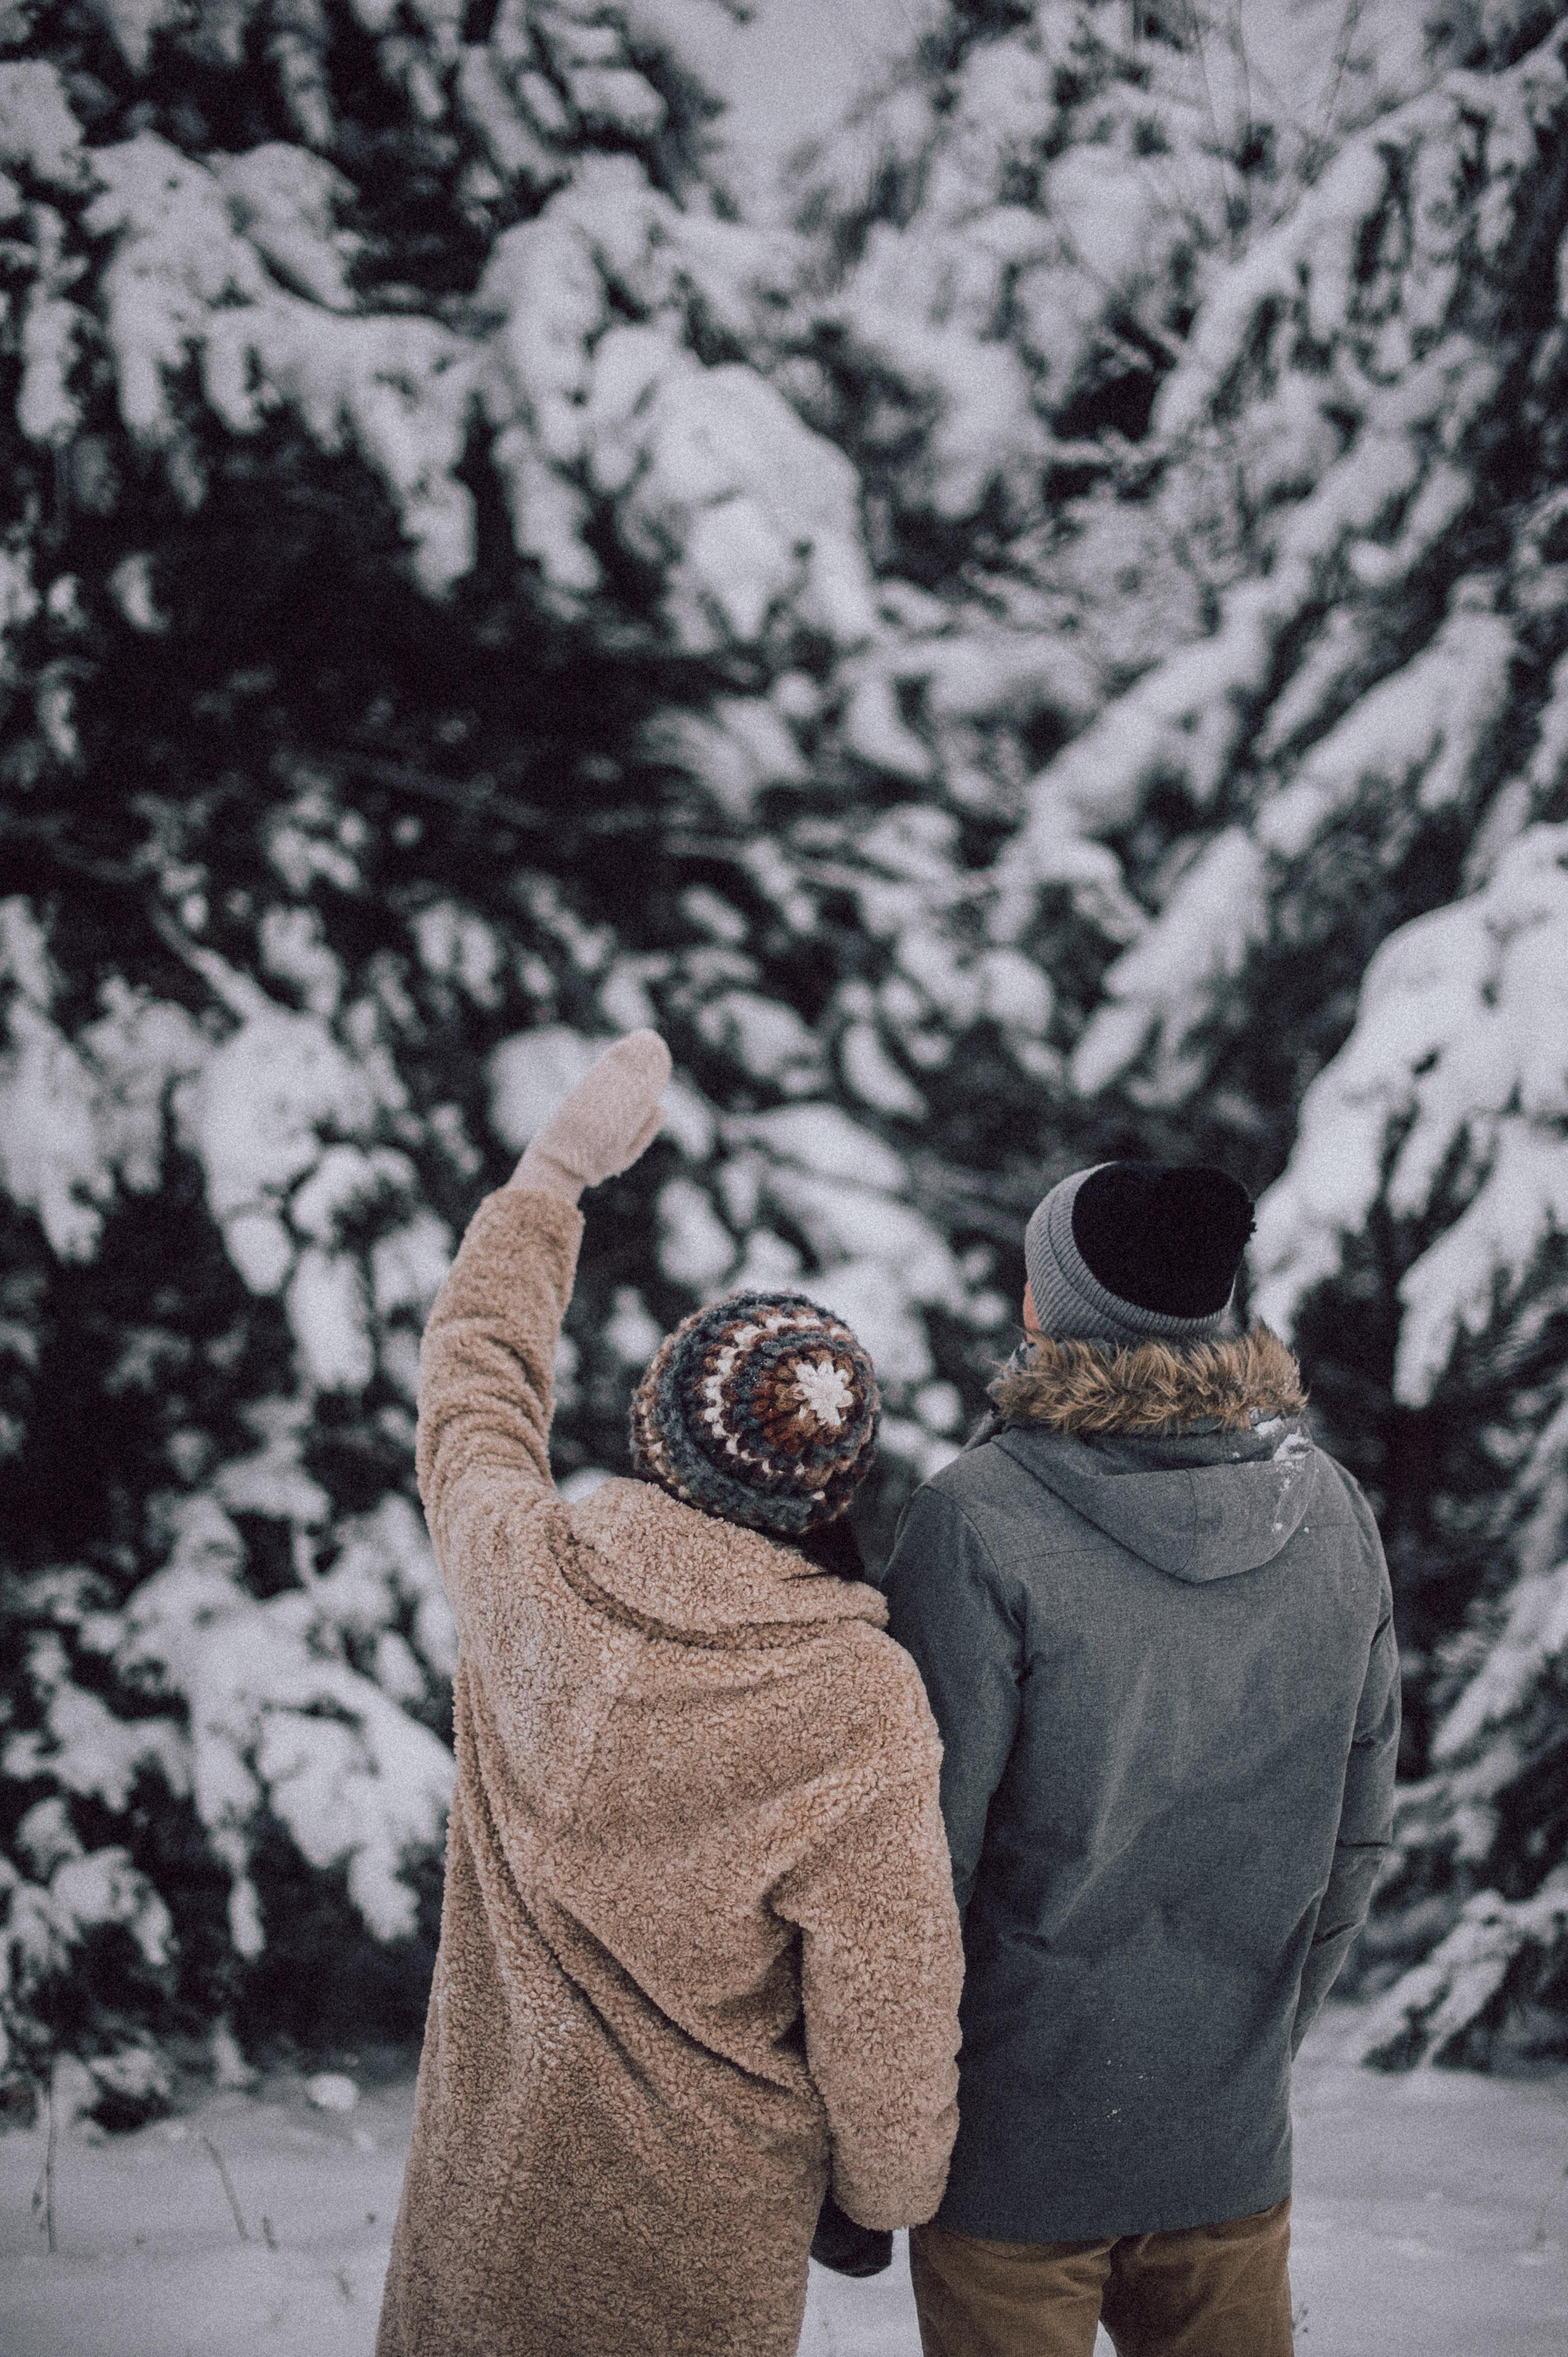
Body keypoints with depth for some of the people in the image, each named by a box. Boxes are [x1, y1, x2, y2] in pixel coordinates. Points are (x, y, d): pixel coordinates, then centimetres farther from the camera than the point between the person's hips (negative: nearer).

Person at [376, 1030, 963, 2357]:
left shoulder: (523, 1584, -16)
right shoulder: (861, 1717, -27)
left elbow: (476, 1369, 5)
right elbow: (887, 2001, -17)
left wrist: (560, 1168, 17)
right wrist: (891, 2194, 3)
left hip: (484, 2173, 4)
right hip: (705, 2231, -3)